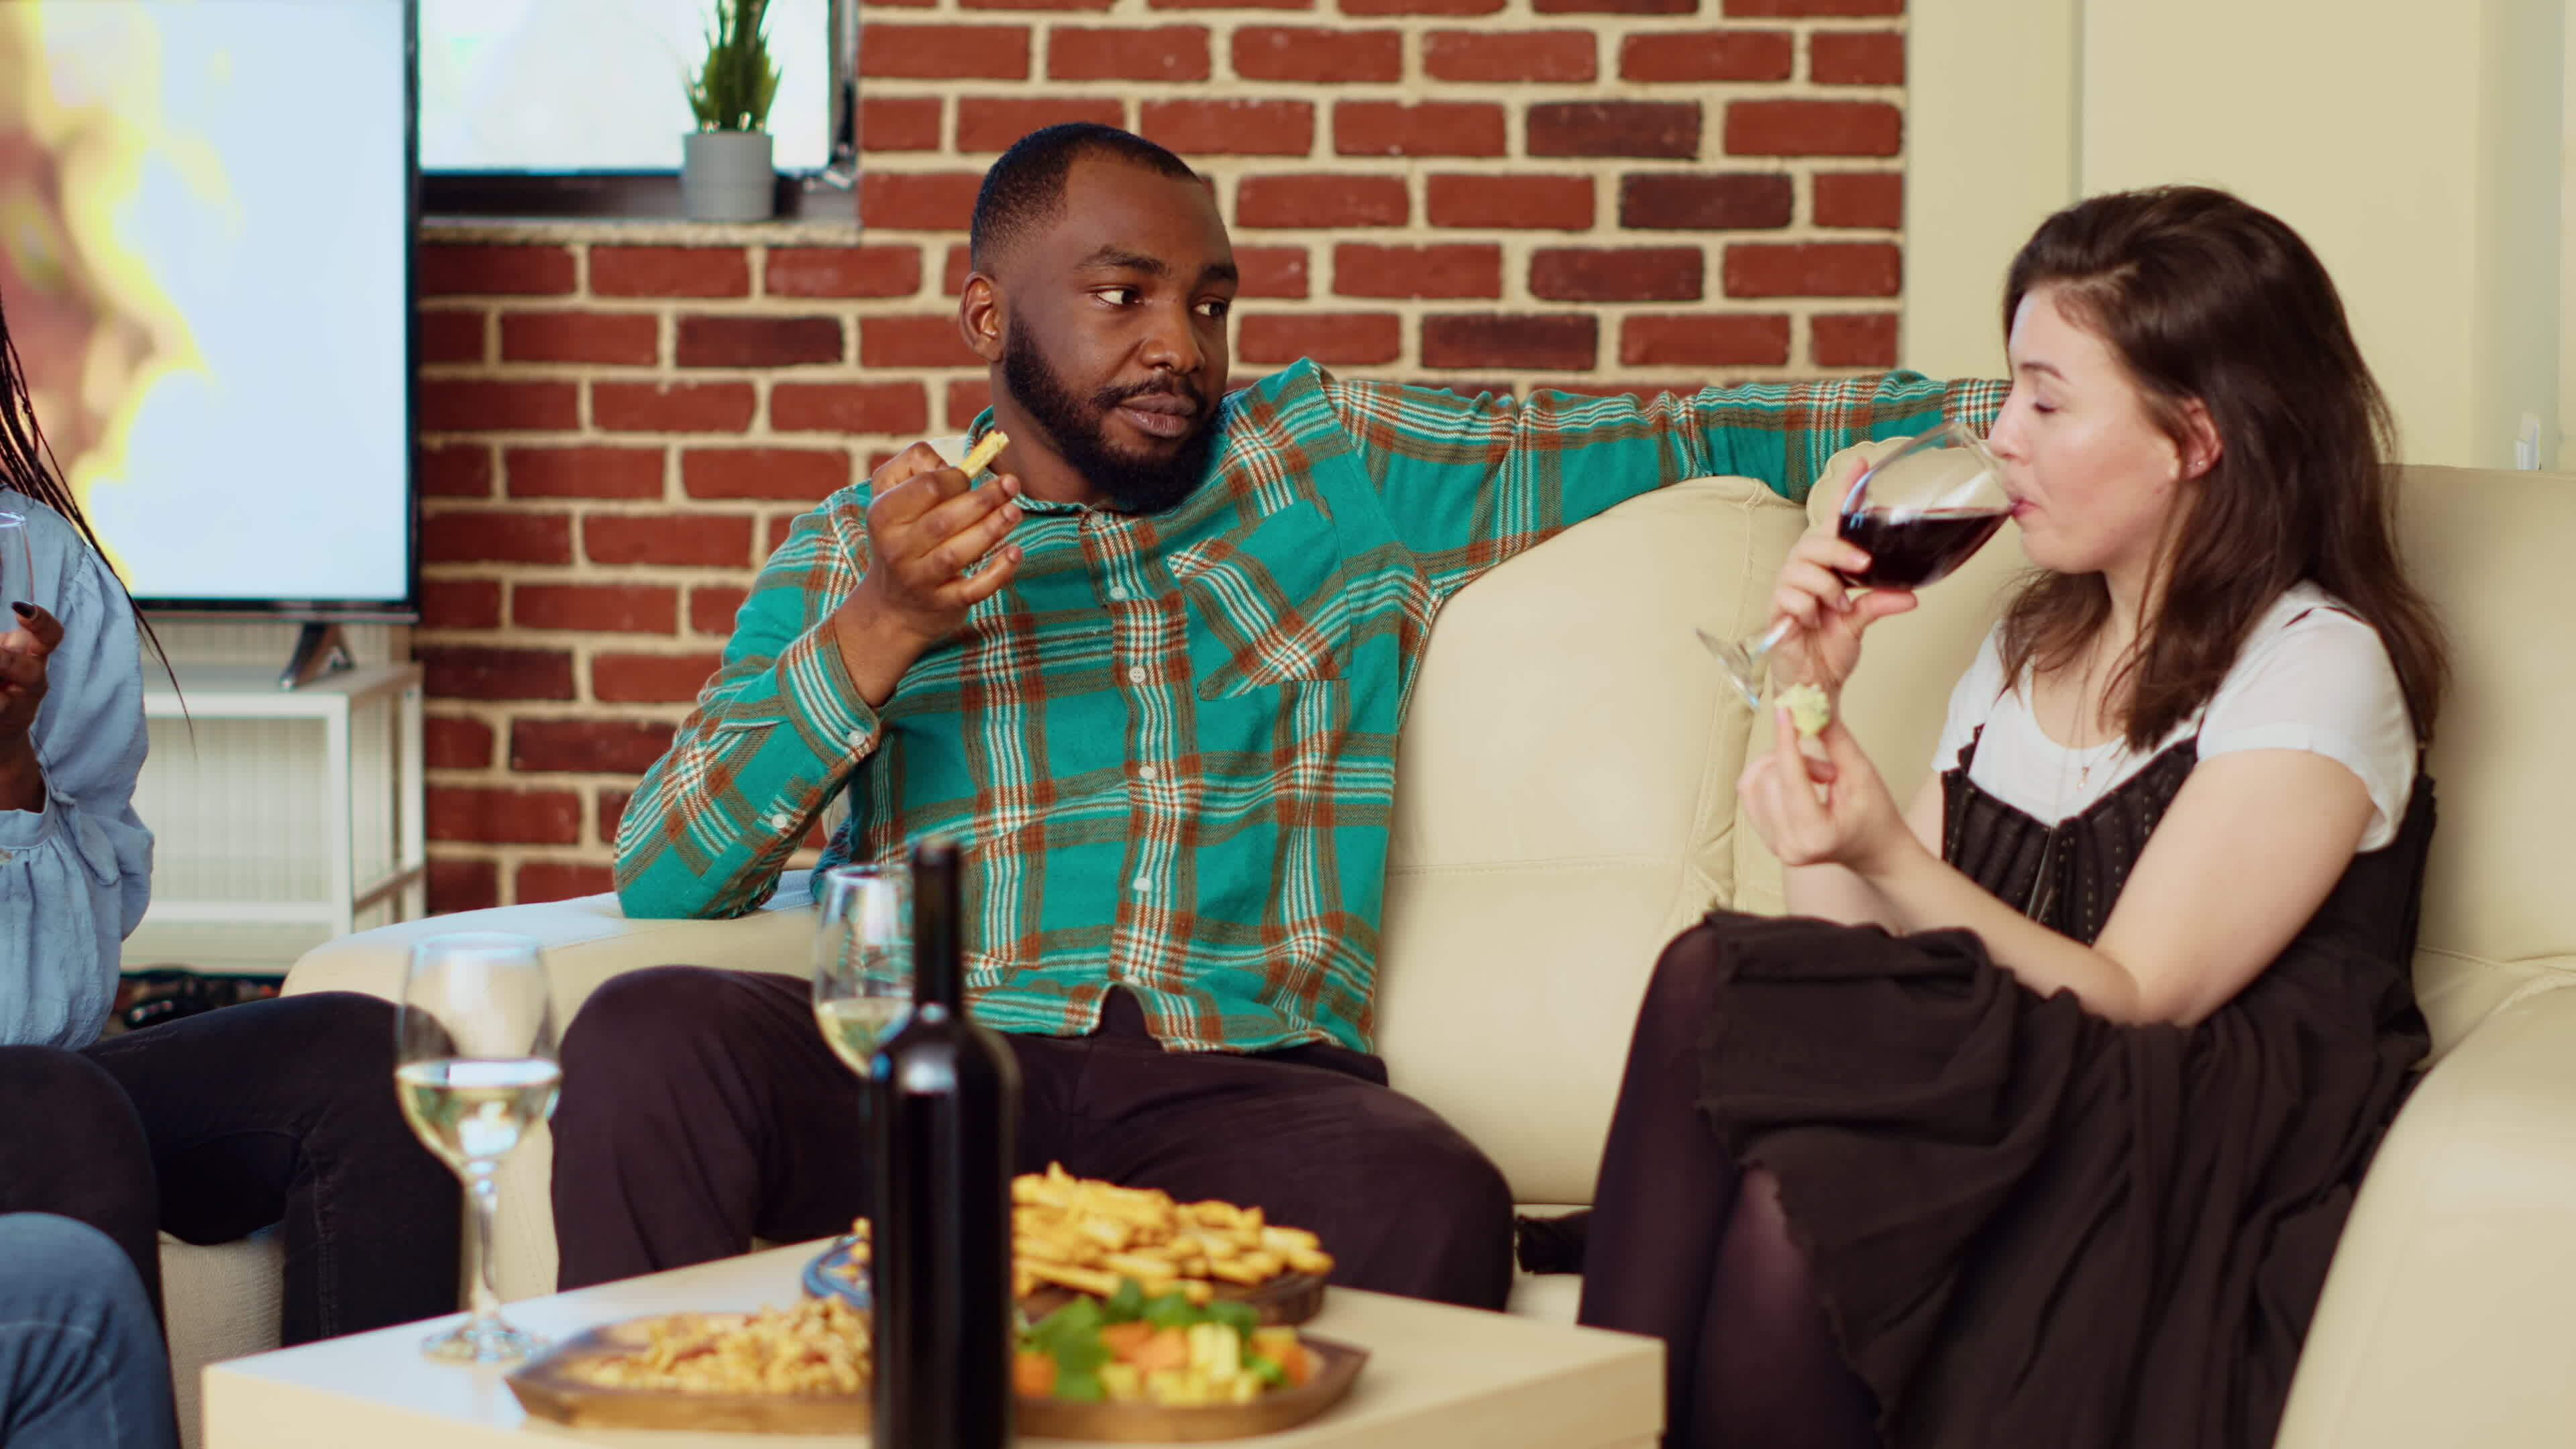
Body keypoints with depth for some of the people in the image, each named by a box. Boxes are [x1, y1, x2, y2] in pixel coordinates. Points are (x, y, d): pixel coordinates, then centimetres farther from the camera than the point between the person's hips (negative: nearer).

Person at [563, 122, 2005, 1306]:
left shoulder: (1341, 470, 18)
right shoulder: (852, 547, 16)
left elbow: (1680, 444, 16)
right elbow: (662, 883, 5)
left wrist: (1998, 414, 9)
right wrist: (878, 632, -8)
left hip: (1245, 1084, 0)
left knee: (1433, 1206, -35)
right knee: (647, 1036, -30)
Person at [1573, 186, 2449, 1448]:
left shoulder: (2318, 670, -3)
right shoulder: (2028, 648, 21)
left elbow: (2134, 999, -12)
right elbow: (1865, 970, 13)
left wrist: (1890, 856, -25)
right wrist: (1808, 696, 6)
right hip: (1997, 1123, 6)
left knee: (1714, 982, -28)